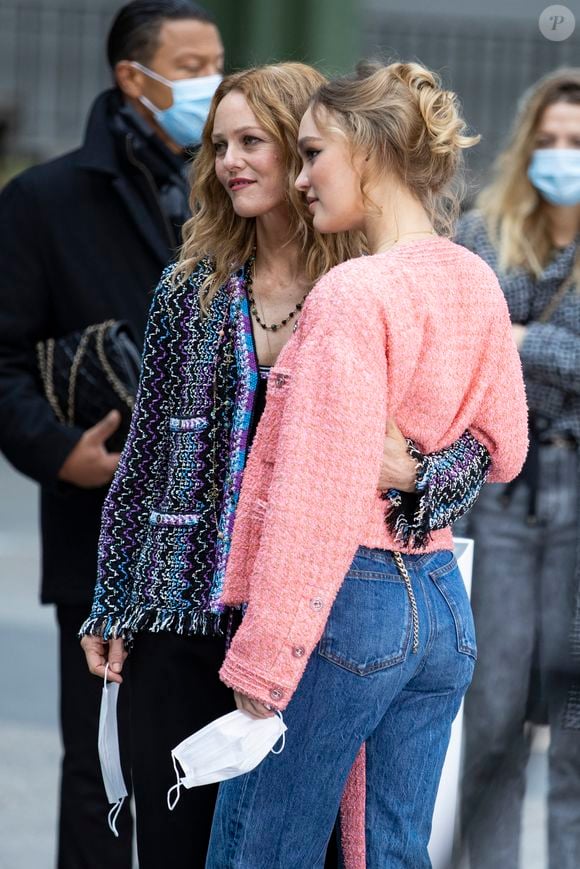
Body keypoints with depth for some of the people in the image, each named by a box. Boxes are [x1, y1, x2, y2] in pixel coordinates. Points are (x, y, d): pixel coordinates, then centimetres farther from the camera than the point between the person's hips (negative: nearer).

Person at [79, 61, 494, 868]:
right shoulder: (192, 290, 6)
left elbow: (475, 445, -2)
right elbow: (143, 459, 11)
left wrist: (413, 477, -24)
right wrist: (109, 609, 9)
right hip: (181, 620, 2)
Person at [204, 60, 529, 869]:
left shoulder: (352, 295, -16)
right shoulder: (476, 284, 7)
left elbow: (320, 497, -19)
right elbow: (502, 452, 18)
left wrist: (262, 655, -17)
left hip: (349, 598, -8)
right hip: (444, 599, 8)